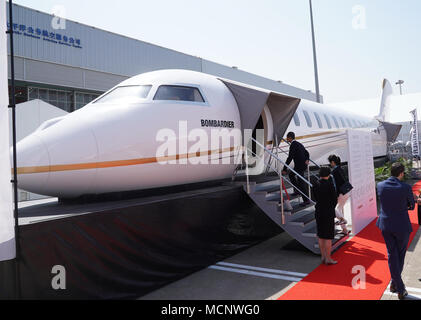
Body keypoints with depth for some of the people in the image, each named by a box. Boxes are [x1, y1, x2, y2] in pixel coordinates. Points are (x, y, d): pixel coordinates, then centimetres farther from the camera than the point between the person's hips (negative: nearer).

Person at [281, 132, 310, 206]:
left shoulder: (293, 145, -16)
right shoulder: (298, 144, 15)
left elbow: (290, 158, -22)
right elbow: (307, 153, 17)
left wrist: (284, 169, -20)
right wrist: (307, 160, 2)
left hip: (300, 166, -10)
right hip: (303, 164, 10)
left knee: (301, 183, -5)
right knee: (291, 175, 27)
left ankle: (306, 200, -2)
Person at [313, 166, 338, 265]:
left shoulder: (316, 185, 1)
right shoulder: (329, 184, -15)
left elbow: (316, 198, 7)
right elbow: (335, 199, -9)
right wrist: (331, 208, 9)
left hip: (318, 212, 6)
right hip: (328, 213, -6)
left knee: (321, 236, 13)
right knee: (328, 237, 2)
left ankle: (323, 257, 22)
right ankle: (328, 259, 8)